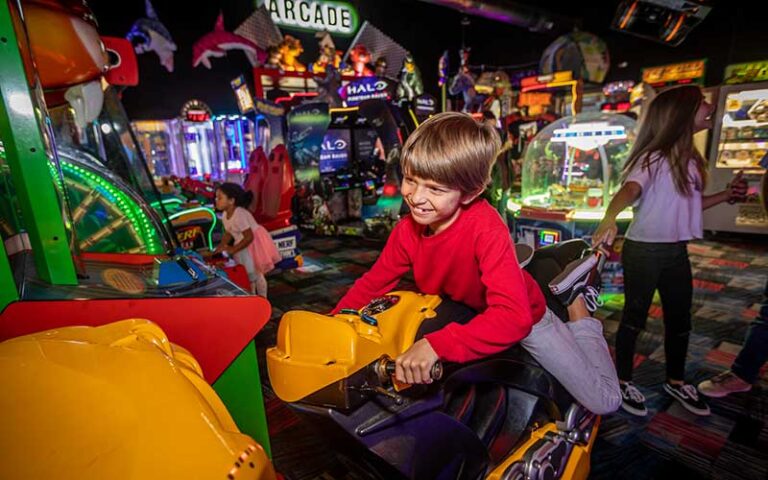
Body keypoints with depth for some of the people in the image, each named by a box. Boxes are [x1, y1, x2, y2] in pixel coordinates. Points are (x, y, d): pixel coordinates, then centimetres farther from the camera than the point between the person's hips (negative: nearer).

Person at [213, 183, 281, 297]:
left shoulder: (239, 215, -30)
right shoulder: (225, 216, -2)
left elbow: (249, 237, -29)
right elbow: (228, 233, 8)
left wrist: (233, 249, -25)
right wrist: (221, 247, -5)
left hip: (255, 244, -9)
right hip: (244, 246, 9)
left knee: (256, 274, 0)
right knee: (247, 274, 19)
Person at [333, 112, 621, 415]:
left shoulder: (487, 227, -37)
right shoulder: (407, 231, -20)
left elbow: (513, 316, -46)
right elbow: (371, 286, -10)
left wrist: (438, 345, -55)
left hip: (524, 318, -4)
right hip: (464, 317, 5)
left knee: (605, 402, -1)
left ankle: (581, 320, 25)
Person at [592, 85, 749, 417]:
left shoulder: (688, 160, 10)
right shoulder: (653, 158, -16)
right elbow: (630, 190, -36)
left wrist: (727, 195, 8)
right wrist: (609, 218, -54)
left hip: (677, 251, 8)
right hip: (643, 251, -8)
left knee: (680, 320, 18)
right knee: (635, 318, 5)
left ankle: (676, 382, 38)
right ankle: (622, 382, 23)